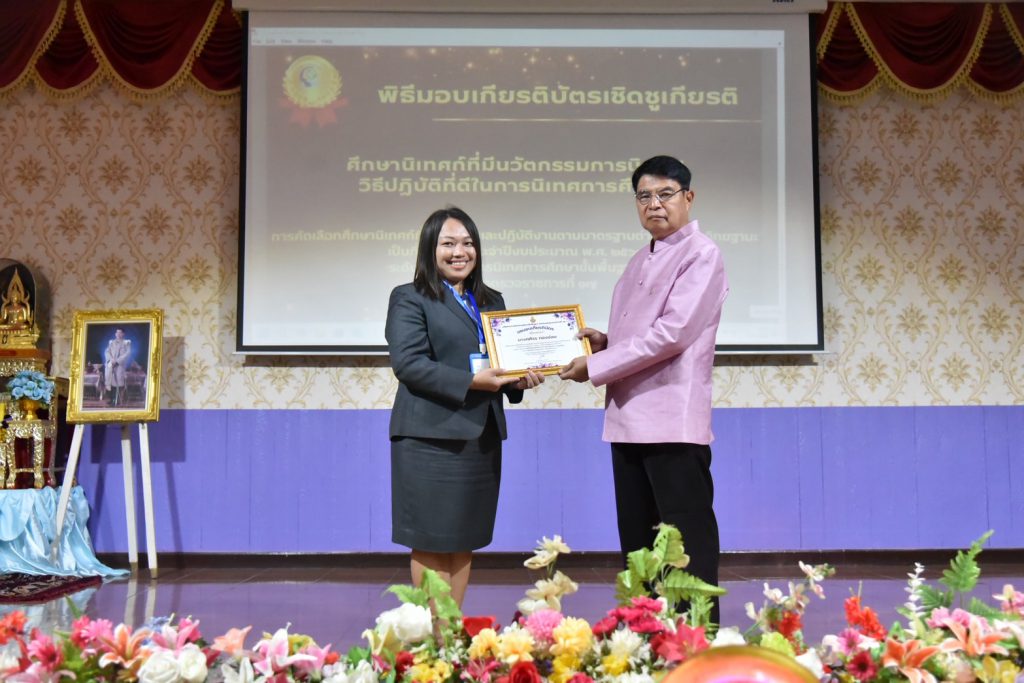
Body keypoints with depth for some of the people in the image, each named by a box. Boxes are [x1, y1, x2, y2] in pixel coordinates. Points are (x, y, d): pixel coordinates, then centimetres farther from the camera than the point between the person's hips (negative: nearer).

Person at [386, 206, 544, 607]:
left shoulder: (492, 301, 19)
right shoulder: (410, 299, -1)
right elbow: (407, 362, -13)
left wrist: (519, 379, -1)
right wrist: (469, 382, -20)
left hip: (482, 436, 6)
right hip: (431, 437, -6)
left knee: (464, 541, 11)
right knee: (431, 543, 0)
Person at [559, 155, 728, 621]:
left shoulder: (701, 255, -6)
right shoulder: (641, 261, 18)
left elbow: (671, 334, -16)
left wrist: (594, 366, -12)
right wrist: (605, 342, 3)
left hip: (673, 421, -8)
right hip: (628, 418, 8)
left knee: (688, 545, -1)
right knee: (637, 546, 14)